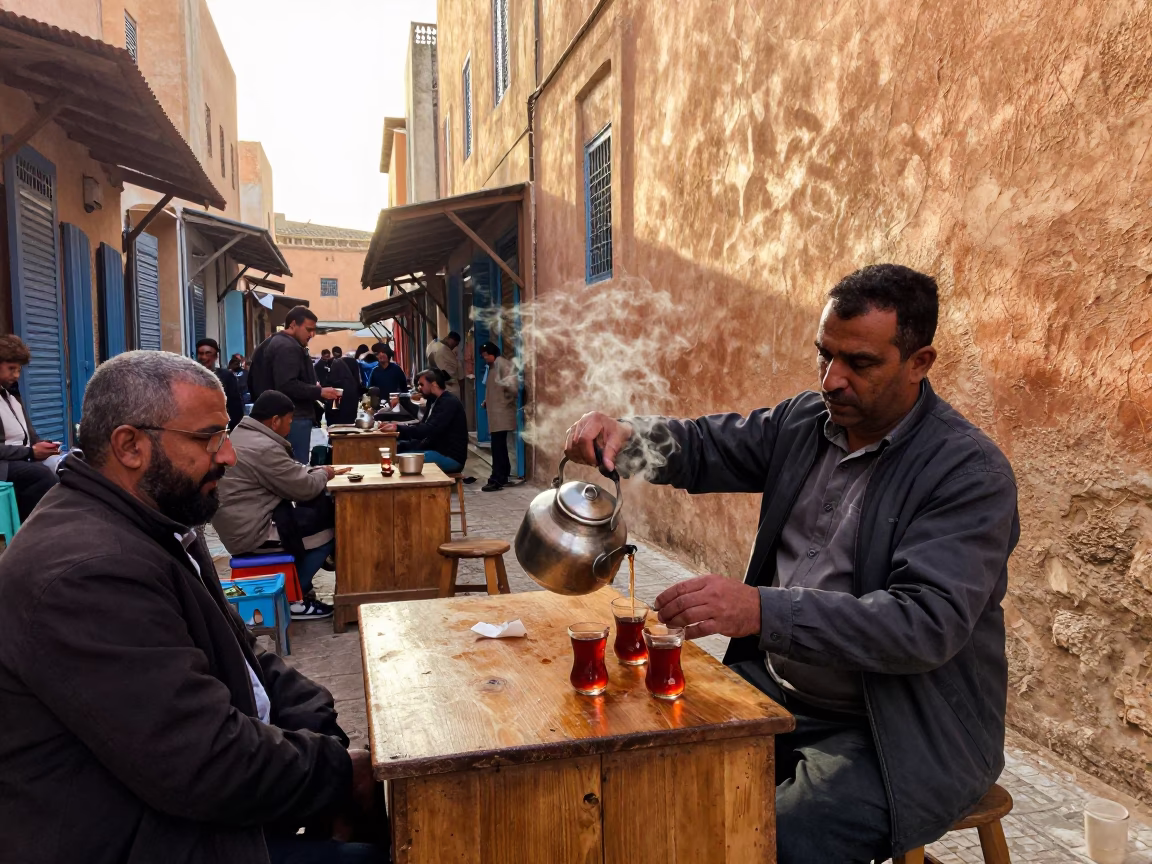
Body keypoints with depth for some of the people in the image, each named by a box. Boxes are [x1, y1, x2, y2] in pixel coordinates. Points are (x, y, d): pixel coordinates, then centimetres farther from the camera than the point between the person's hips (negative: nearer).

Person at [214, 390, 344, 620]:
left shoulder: (242, 434, 11)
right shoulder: (264, 448, -23)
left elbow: (289, 473, 20)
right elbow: (304, 488, -16)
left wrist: (318, 471, 8)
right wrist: (323, 474, 3)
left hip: (238, 522, 10)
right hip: (250, 531, -10)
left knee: (321, 506, 12)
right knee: (328, 530, -1)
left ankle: (298, 586, 17)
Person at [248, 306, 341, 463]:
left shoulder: (272, 343, 20)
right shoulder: (288, 347, -14)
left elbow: (253, 382, 24)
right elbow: (287, 386, -26)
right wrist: (319, 391, -20)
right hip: (293, 419, -11)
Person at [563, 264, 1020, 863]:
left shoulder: (971, 472, -17)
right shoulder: (804, 421, 3)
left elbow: (928, 623, -27)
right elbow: (705, 446, 9)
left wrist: (762, 609, -38)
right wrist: (623, 439, -15)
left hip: (895, 736, -6)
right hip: (776, 688, 6)